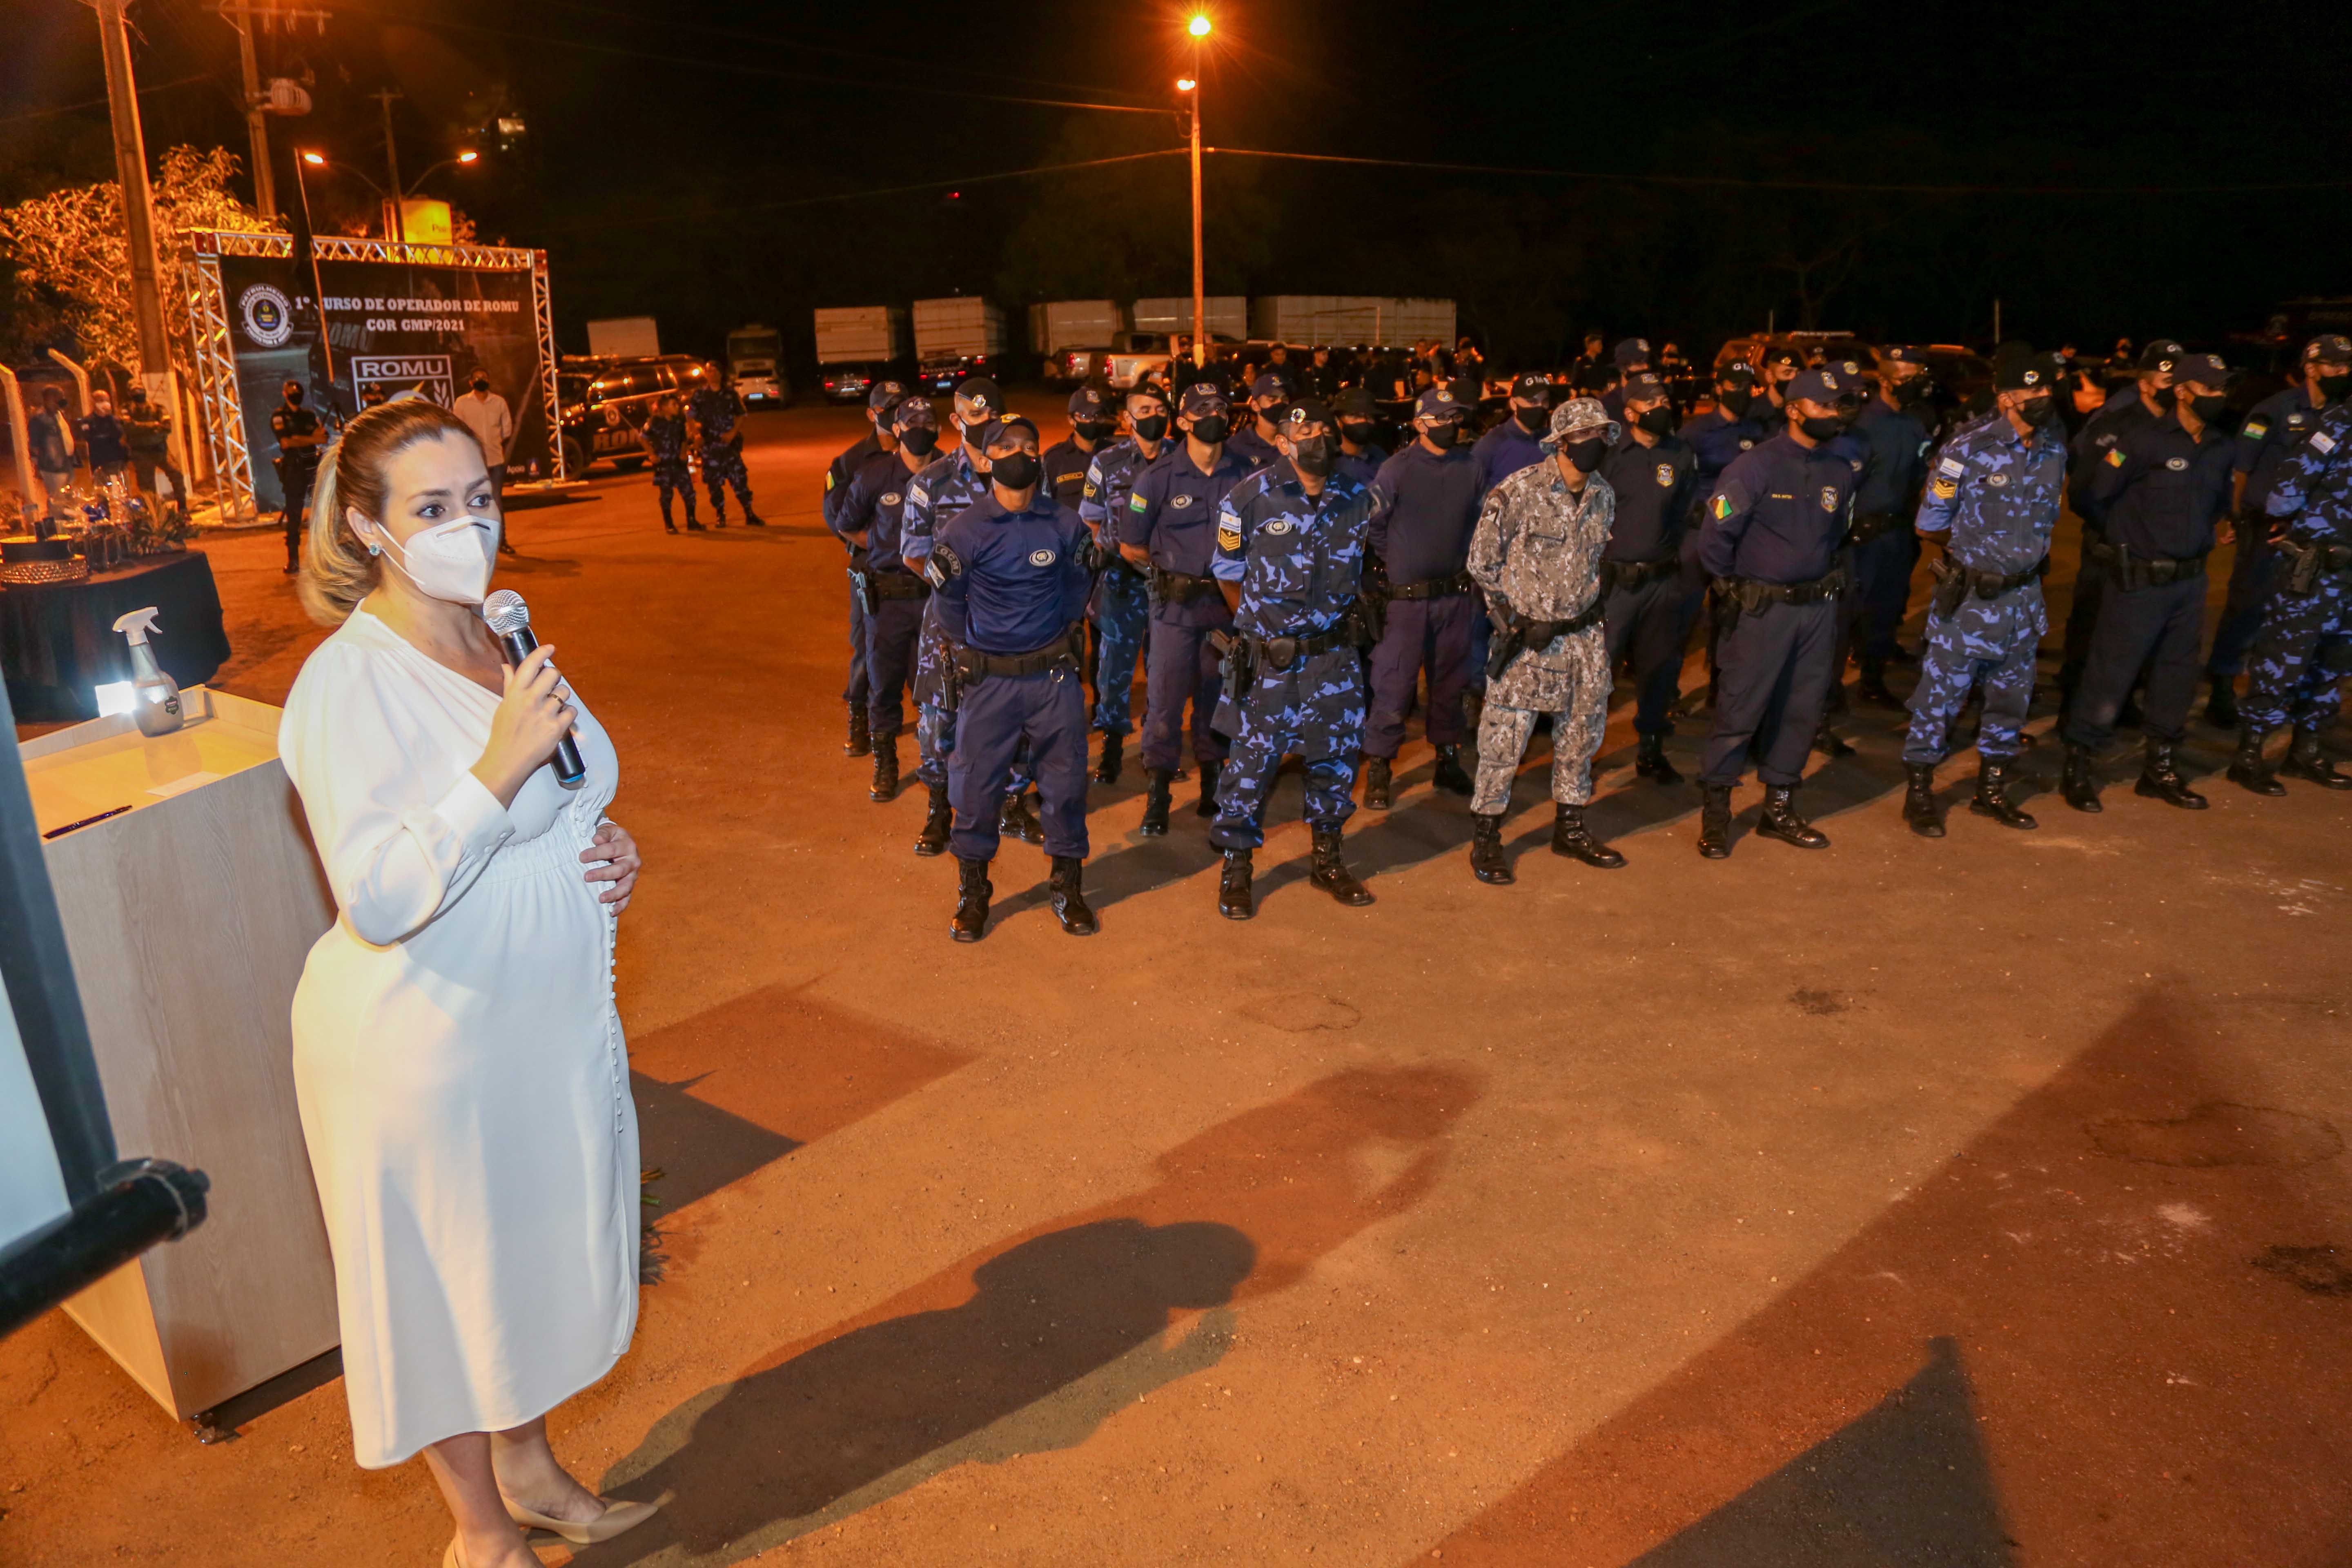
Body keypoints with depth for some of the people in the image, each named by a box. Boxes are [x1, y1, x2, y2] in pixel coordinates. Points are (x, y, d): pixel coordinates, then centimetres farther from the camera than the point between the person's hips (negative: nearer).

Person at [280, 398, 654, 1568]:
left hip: (551, 1014, 8)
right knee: (447, 1285, 12)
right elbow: (377, 900, -25)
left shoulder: (502, 642, 5)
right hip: (427, 1042, -7)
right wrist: (501, 766, -31)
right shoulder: (348, 682, -20)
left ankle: (528, 1470, 46)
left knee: (537, 1255, 22)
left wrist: (608, 851, -2)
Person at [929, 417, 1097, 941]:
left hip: (1054, 676, 2)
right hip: (988, 678, -1)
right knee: (977, 784, 3)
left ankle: (1069, 886, 23)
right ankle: (973, 893, 21)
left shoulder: (1065, 524, 0)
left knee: (1065, 780, 6)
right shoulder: (964, 530, -7)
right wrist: (966, 653, 11)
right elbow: (949, 602, 6)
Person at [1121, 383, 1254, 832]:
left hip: (1228, 600, 2)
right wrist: (1167, 574, -2)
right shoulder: (1159, 477, -5)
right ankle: (1158, 793, 9)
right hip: (1176, 605, -2)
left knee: (1217, 694, 12)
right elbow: (1130, 546, 2)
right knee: (1165, 696, -1)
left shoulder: (1245, 473, 1)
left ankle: (1212, 780, 26)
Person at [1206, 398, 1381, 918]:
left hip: (1335, 657, 4)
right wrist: (1260, 625, 9)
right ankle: (1236, 869, 19)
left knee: (1335, 758, 13)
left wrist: (1339, 618, 12)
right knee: (1253, 763, 3)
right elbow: (1229, 573, 2)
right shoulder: (1250, 497, -9)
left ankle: (1327, 859, 31)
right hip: (1270, 660, -3)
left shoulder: (1358, 498, 0)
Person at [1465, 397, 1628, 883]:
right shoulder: (1516, 493, -13)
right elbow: (1482, 563, -7)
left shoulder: (1603, 496, 5)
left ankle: (1570, 828, 30)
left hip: (1584, 637, 6)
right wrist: (1511, 619, -10)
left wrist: (1590, 614, 9)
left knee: (1582, 733, 14)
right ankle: (1485, 838, 11)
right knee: (1505, 738, -2)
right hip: (1527, 635, -6)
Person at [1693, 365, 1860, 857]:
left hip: (1818, 609, 6)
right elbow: (1715, 535, -11)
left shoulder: (1839, 472, 6)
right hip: (1762, 609, -6)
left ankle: (1778, 808, 23)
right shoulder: (1756, 466, -12)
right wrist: (1732, 589, -1)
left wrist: (1829, 580, 14)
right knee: (1741, 710, -3)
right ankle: (1715, 812, 8)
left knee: (1802, 710, 10)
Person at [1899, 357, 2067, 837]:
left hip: (2024, 596, 6)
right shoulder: (1968, 451, -15)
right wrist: (1976, 539, 6)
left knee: (2012, 698, 15)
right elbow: (1929, 526, -7)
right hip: (1969, 596, -5)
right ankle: (1919, 793, 15)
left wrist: (2023, 544, 3)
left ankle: (1991, 791, 30)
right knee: (1940, 697, 1)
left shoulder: (2055, 451, 1)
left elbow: (2048, 518, 17)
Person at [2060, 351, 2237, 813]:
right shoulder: (2144, 439, -14)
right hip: (2137, 580, -7)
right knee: (2109, 676, -3)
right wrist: (2126, 539, 4)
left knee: (2177, 676, 13)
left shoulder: (2223, 448, 7)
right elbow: (2098, 497, -8)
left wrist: (2218, 527, 9)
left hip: (2190, 580, 7)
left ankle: (2159, 770, 26)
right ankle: (2079, 769, 8)